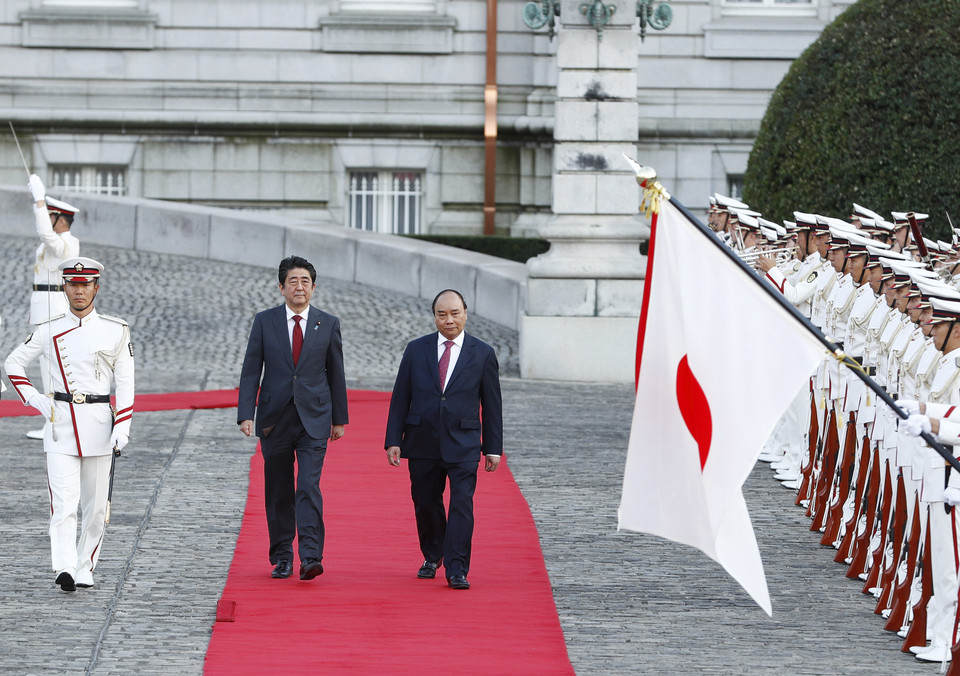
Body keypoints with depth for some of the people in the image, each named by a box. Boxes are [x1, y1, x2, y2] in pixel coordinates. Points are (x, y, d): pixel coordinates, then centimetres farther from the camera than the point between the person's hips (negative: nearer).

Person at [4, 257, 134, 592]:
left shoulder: (116, 331, 1)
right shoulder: (50, 331, 4)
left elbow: (125, 383, 0)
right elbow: (13, 363, 15)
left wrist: (122, 429, -8)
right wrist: (34, 400, 3)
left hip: (99, 423, 0)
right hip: (61, 424, 0)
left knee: (95, 503, 6)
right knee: (64, 501, -12)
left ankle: (85, 569, 19)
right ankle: (65, 569, -23)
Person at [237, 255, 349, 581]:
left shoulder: (328, 324, 4)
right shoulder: (265, 321, 3)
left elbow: (336, 373, 10)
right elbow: (251, 371, 2)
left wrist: (339, 418, 10)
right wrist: (245, 414, -8)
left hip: (314, 419, -1)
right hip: (275, 418, 1)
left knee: (309, 487, -14)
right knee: (278, 492, 7)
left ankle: (310, 557, -18)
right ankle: (281, 558, 18)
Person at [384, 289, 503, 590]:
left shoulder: (483, 353, 3)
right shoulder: (416, 350, 6)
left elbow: (492, 404, 5)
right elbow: (400, 398, 6)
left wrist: (493, 448, 2)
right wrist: (393, 440, 0)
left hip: (463, 444, -2)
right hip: (422, 442, 2)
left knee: (462, 505, -11)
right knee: (425, 503, 10)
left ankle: (456, 570, -10)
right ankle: (432, 557, 33)